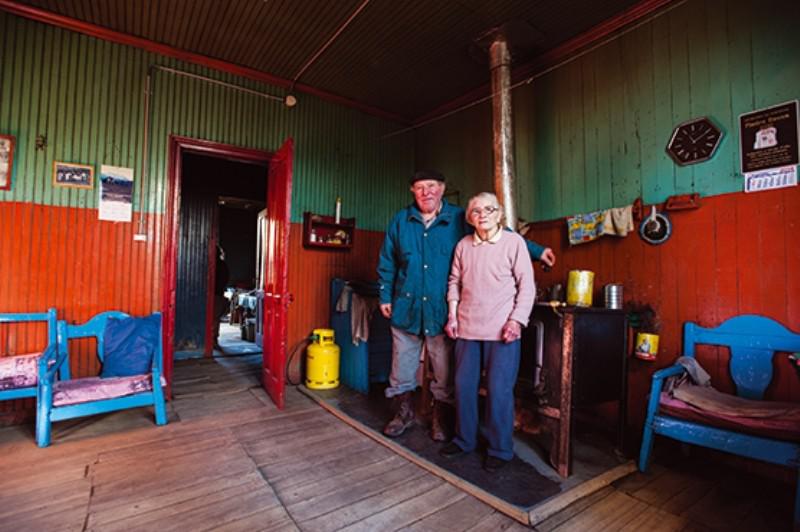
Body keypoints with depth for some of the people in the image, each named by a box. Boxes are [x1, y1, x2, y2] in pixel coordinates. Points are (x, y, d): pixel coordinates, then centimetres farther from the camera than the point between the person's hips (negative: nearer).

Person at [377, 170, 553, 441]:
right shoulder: (400, 221, 7)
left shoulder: (460, 219, -1)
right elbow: (387, 263, 11)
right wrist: (385, 297, 9)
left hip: (442, 310, -2)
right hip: (407, 307, 2)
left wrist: (536, 250, -3)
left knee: (444, 372, 9)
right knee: (402, 367, 12)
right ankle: (404, 412, 34)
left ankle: (440, 418, 31)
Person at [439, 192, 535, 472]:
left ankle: (500, 449, 22)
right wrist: (452, 315, 7)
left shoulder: (514, 241, -3)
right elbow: (454, 281, 14)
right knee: (464, 385, 12)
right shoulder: (463, 245, 8)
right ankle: (464, 439, 31)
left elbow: (527, 284, -4)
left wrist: (516, 320, -11)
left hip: (502, 330, -4)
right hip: (467, 328, 4)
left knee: (499, 390, 2)